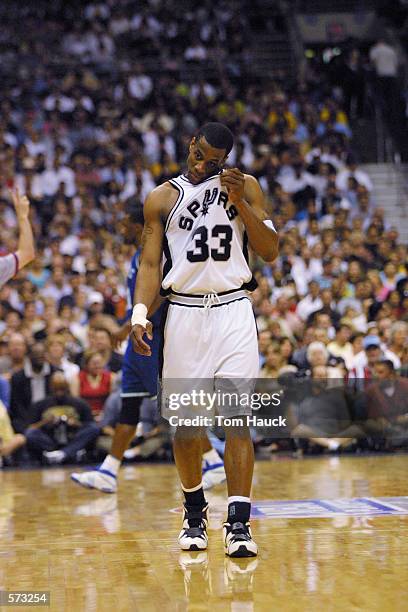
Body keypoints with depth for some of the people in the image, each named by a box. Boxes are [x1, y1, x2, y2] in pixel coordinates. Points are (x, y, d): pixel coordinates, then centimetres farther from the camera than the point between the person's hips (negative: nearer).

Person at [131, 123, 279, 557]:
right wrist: (140, 314, -9)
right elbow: (149, 264, 6)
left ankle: (238, 522, -11)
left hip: (233, 311, -1)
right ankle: (194, 513, 24)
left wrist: (240, 203, -9)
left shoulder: (245, 188, 9)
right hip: (184, 313, 1)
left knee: (237, 419, -10)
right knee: (185, 421, 5)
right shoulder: (162, 198, 9)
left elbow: (270, 251, 3)